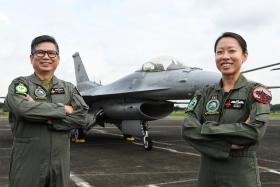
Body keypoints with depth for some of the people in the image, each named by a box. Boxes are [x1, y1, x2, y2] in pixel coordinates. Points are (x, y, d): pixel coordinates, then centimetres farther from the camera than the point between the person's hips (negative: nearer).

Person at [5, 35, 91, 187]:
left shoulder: (69, 88, 9)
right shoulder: (20, 83, 0)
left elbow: (83, 117, -6)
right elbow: (23, 108, -22)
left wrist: (48, 120, -16)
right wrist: (64, 109, -13)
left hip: (60, 163, 3)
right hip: (27, 164, -3)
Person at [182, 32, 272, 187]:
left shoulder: (256, 91, -5)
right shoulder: (204, 94, 5)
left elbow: (255, 131, -20)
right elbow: (188, 129, -9)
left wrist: (207, 128, -16)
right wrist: (226, 144, -20)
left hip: (242, 173, -3)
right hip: (207, 171, 3)